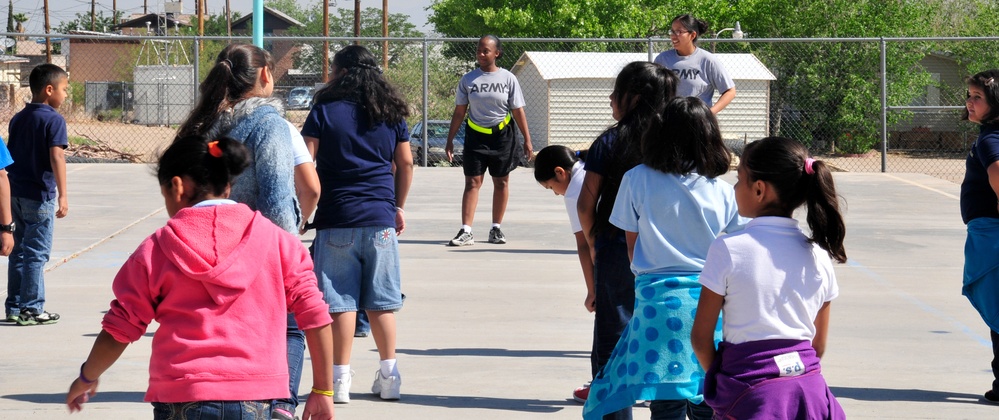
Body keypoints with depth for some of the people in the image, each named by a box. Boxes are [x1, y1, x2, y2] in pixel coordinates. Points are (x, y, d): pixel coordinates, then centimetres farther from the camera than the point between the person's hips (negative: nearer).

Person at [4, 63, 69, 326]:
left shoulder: (18, 119, 11)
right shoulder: (54, 120, -11)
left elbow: (9, 157, 14)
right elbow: (56, 157, -19)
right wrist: (63, 195, -21)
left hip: (16, 193, 7)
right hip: (40, 195, -7)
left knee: (18, 251, 13)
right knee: (37, 254, -1)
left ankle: (14, 306, 16)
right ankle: (31, 309, 1)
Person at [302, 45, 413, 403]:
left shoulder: (325, 111, -3)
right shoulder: (391, 113, 7)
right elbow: (405, 164, 10)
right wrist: (398, 206, 21)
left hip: (336, 219, -3)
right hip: (381, 219, 3)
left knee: (339, 300, 0)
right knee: (381, 301, 10)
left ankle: (340, 378, 1)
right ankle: (389, 375, 13)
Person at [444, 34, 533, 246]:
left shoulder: (508, 79, -2)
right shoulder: (468, 79, 0)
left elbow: (518, 111, 0)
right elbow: (459, 112, 5)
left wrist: (527, 140, -3)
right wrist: (450, 140, 1)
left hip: (502, 136, 0)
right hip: (475, 135, 0)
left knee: (501, 182, 7)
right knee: (472, 182, -4)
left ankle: (496, 229, 18)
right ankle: (466, 232, -9)